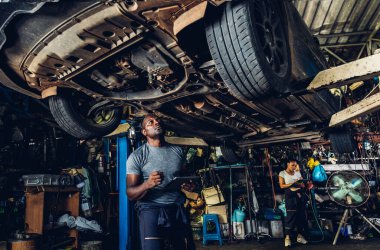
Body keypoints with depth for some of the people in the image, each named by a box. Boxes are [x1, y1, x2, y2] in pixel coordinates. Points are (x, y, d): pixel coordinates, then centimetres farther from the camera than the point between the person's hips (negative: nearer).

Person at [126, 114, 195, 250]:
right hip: (151, 209, -4)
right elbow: (131, 194, -10)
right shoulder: (137, 156, -6)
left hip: (178, 208, 5)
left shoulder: (178, 151, 8)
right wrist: (147, 184, -31)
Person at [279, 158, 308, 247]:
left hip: (300, 195, 5)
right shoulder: (282, 173, 3)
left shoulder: (298, 173, 15)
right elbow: (282, 186, -6)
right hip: (290, 195, -4)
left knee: (302, 215, 4)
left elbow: (303, 185, 11)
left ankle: (300, 235, 16)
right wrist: (292, 184, -17)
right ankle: (287, 237, -3)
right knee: (291, 216, -8)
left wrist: (299, 184, -12)